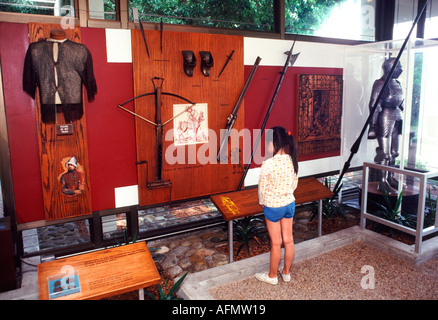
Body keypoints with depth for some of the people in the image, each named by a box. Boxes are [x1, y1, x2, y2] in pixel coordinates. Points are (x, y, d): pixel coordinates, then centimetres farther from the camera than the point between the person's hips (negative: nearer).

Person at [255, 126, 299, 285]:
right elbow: (294, 184, 6)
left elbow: (262, 188, -14)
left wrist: (262, 202, 5)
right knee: (288, 240, 17)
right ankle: (286, 272, 36)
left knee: (276, 243, 9)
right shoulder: (292, 160, -5)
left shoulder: (268, 164, -25)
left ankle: (272, 276, 29)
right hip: (289, 203, 6)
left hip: (273, 206, -6)